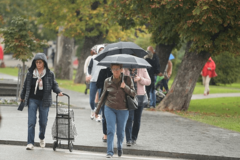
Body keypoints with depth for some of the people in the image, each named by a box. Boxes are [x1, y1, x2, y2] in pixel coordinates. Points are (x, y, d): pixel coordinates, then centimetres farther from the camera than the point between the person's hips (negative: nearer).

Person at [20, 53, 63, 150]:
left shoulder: (49, 74, 0)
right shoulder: (30, 73, 2)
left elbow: (54, 85, 10)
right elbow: (26, 86, 13)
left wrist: (58, 91, -8)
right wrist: (22, 97, 21)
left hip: (44, 101, 0)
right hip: (32, 100, 0)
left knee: (43, 122, 8)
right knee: (31, 122, -7)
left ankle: (42, 138, 35)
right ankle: (30, 143, -5)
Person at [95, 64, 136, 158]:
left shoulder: (127, 80, -4)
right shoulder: (107, 81, 1)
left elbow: (133, 93, -6)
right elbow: (103, 96, 13)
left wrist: (125, 87, -24)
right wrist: (97, 109, 17)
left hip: (123, 110, 0)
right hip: (110, 108, 0)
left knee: (120, 131, 9)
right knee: (110, 130, -12)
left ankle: (120, 148, 35)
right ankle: (110, 152, -11)